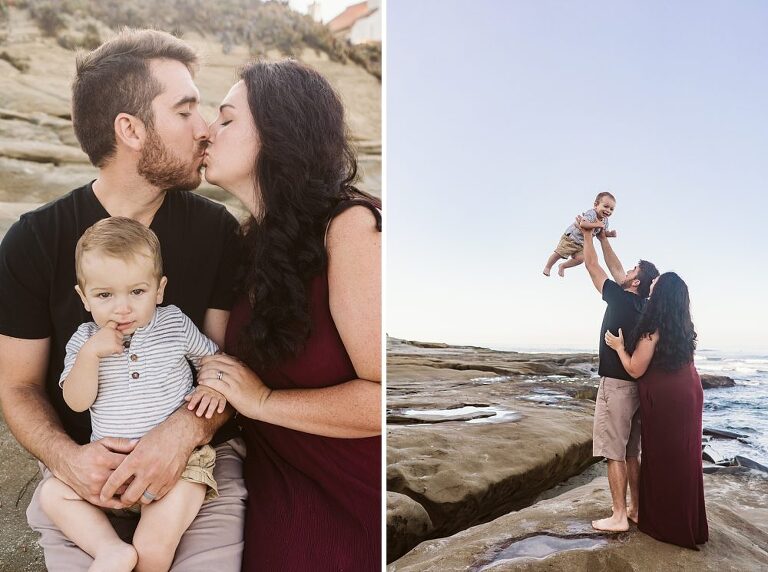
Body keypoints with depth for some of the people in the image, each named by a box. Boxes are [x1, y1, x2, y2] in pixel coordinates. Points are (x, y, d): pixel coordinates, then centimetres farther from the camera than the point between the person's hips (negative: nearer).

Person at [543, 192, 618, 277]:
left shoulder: (605, 220, -4)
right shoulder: (591, 213, -31)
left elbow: (602, 232, 10)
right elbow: (583, 224, -48)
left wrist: (610, 233, -11)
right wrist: (597, 224, -42)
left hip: (582, 243, 7)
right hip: (570, 237, -7)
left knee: (580, 259, -5)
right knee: (559, 253, -3)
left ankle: (562, 266, 22)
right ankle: (547, 267, 23)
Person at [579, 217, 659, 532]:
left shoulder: (621, 300, -14)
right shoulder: (642, 305, 7)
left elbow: (592, 267, -5)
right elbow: (616, 269, 18)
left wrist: (588, 234, 8)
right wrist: (603, 237, 22)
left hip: (616, 385, -8)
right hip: (636, 385, 8)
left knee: (614, 453, -2)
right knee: (631, 452, 15)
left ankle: (619, 516, 3)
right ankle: (635, 509, 22)